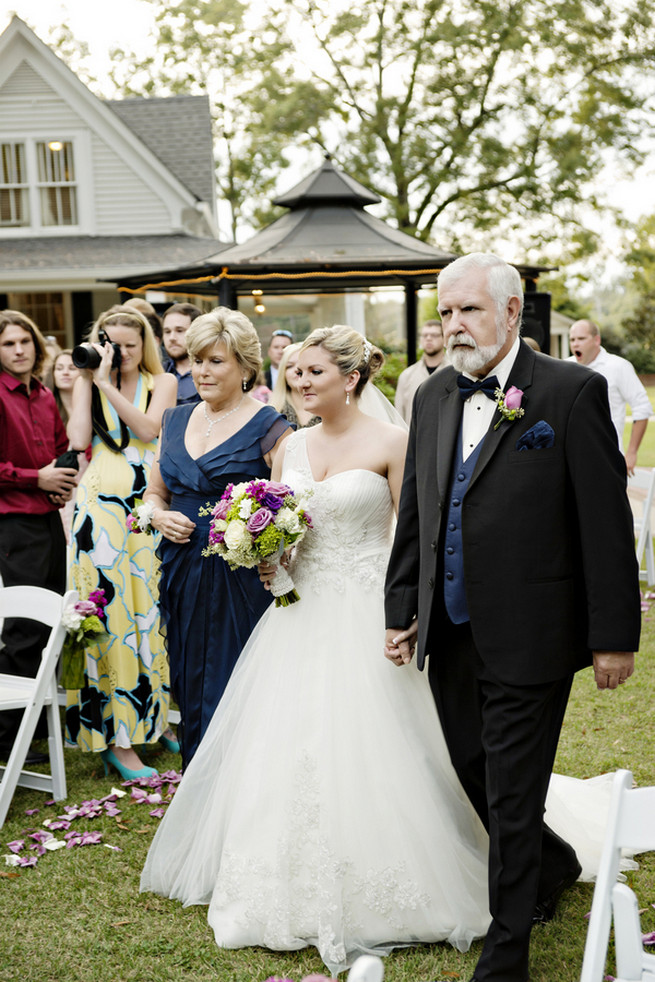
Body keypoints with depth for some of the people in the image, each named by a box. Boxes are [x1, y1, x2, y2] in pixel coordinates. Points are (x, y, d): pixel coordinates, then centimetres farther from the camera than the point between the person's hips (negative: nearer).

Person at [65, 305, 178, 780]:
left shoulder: (162, 382, 8)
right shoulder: (88, 382, 8)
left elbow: (148, 428, -9)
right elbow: (79, 438, -6)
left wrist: (108, 386, -11)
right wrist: (89, 381, -5)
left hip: (150, 505, 1)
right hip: (103, 505, -1)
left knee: (151, 605, 6)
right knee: (111, 608, -4)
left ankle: (158, 715, 21)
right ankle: (116, 736, 0)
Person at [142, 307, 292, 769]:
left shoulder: (268, 426, -6)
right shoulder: (177, 421, 13)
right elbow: (154, 492, 21)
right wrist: (160, 516, 0)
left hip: (241, 578, -6)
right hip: (182, 573, 6)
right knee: (190, 692, 12)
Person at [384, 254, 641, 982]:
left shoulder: (571, 392, -10)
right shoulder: (432, 397, 8)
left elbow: (606, 522, -11)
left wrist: (613, 635, -12)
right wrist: (401, 609, 13)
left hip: (528, 638, -6)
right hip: (449, 635, 6)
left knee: (511, 794, 3)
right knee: (473, 775, 19)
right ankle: (554, 866, 47)